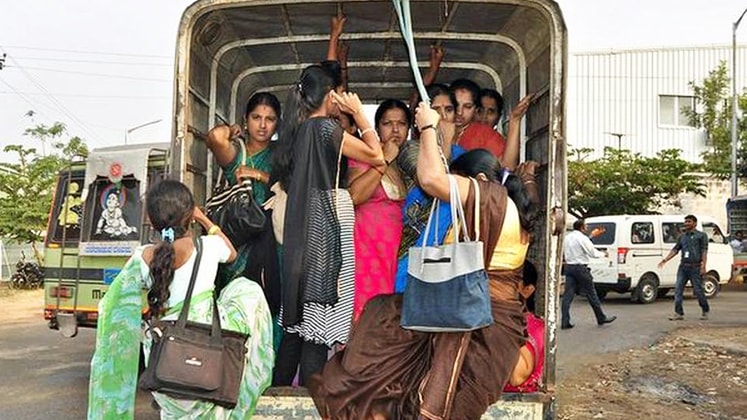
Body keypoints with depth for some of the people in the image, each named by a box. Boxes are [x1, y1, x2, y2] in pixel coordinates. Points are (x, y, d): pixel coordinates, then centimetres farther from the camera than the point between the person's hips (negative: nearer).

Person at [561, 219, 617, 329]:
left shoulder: (566, 237, 11)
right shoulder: (582, 238, -12)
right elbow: (593, 253, -9)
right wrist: (604, 254, 10)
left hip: (568, 266, 7)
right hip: (580, 268, -7)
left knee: (568, 295, 3)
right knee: (591, 294, 5)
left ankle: (565, 322, -1)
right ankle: (601, 318, 17)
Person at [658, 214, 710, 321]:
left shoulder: (701, 235, 3)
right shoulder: (682, 236, 16)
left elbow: (704, 251, -5)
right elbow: (675, 249, 14)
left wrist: (703, 265, -15)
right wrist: (665, 260, 4)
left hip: (695, 267, -5)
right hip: (683, 267, 5)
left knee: (698, 290, 1)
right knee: (678, 289, -4)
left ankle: (705, 311, 23)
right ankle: (679, 313, -1)